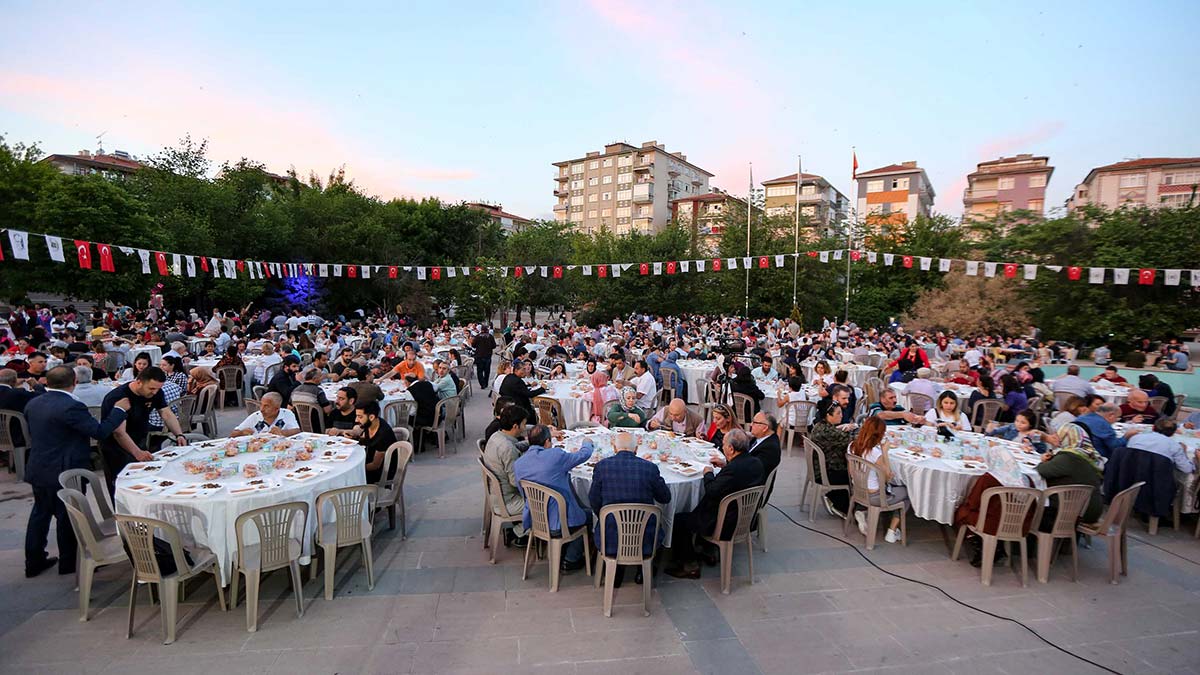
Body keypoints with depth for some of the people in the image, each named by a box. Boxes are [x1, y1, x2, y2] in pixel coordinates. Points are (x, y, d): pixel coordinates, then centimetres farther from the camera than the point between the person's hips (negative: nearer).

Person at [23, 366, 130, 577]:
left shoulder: (32, 404, 3)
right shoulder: (71, 407, -24)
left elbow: (33, 432, 17)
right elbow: (100, 432, -21)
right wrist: (119, 409, -11)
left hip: (37, 470, 8)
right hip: (65, 473, -8)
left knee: (40, 513, 19)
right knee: (68, 517, 6)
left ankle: (34, 562, 29)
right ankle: (69, 563, 18)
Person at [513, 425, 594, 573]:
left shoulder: (517, 463, -2)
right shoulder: (556, 455, -18)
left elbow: (523, 493, 11)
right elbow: (584, 454, -2)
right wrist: (587, 443, 22)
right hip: (558, 525, -6)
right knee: (587, 515, 22)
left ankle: (560, 554, 38)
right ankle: (570, 560, 22)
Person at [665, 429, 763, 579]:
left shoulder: (733, 469, -31)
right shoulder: (756, 463, -4)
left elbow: (712, 491, -24)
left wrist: (708, 474, -8)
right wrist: (726, 464, 8)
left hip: (726, 524, -9)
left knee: (678, 521, 0)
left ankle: (689, 565, 11)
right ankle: (708, 552, 35)